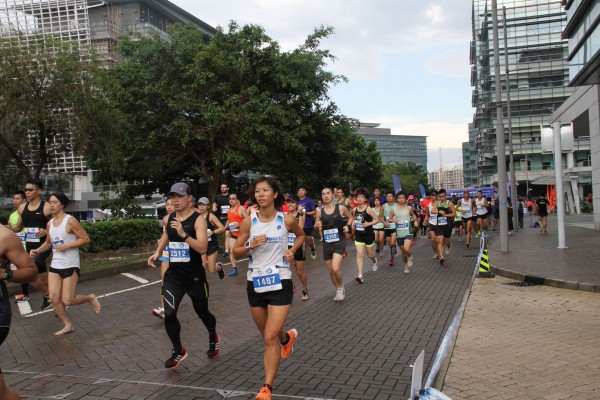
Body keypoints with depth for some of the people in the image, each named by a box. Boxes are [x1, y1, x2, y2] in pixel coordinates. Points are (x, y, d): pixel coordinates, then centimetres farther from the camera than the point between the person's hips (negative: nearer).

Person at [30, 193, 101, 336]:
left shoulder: (70, 221, -12)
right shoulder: (50, 223, 9)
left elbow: (86, 239, -14)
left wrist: (66, 246, -21)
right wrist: (37, 250, 4)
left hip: (71, 266, -7)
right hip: (55, 266, 7)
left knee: (68, 300, -6)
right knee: (54, 298, 0)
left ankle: (90, 298, 23)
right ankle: (67, 325, 17)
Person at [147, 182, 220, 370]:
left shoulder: (198, 219, -15)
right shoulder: (169, 218, 3)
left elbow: (202, 248, -26)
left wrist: (183, 234, -35)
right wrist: (158, 252, 12)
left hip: (194, 276, -4)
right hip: (173, 275, 4)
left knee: (202, 312, 14)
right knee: (169, 314, -11)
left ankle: (213, 338, 46)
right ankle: (178, 351, 11)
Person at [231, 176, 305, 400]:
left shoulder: (286, 220, -5)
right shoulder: (248, 221, -4)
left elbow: (301, 236, 16)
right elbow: (235, 252, 2)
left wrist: (292, 250, -2)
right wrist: (251, 246, -17)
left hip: (279, 283, -3)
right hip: (255, 283, 3)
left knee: (270, 338, -9)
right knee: (267, 335, 19)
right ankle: (287, 338, 53)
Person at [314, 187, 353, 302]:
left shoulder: (341, 208, -5)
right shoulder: (319, 211, 1)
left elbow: (350, 217, 12)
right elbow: (316, 225, 14)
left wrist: (348, 226, -6)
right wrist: (317, 225, -9)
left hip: (339, 241, -3)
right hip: (327, 243, 4)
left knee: (335, 269, -20)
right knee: (331, 271, 11)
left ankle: (341, 287, 9)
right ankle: (338, 290, 36)